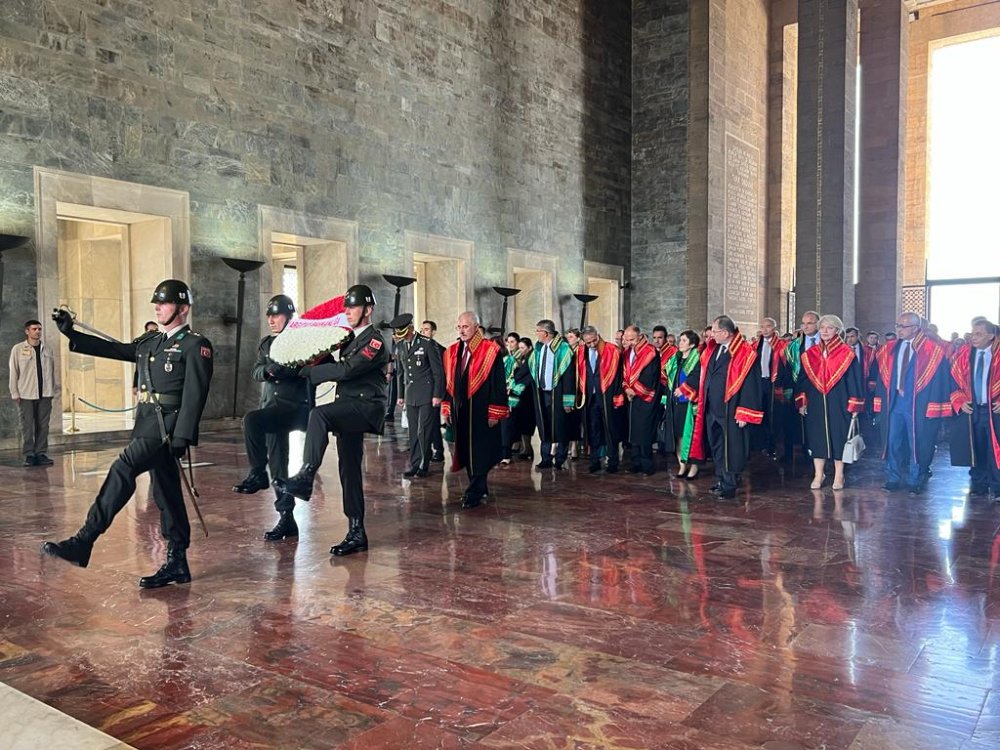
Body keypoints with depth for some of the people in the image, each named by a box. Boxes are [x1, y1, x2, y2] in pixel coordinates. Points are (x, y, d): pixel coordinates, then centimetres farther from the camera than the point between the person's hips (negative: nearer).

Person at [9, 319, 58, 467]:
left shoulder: (46, 350, 9)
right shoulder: (18, 349, 1)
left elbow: (53, 370, 10)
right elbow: (14, 372, 0)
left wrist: (55, 388, 4)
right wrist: (15, 393, -3)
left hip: (45, 394, 3)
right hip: (26, 395, -3)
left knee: (43, 426, 5)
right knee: (27, 427, -1)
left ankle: (40, 454, 11)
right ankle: (29, 455, 5)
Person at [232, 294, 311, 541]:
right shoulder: (266, 343, 16)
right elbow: (255, 372, 4)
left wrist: (284, 370, -22)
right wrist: (268, 370, -19)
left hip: (294, 407, -7)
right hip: (272, 410, 7)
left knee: (252, 419, -32)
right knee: (278, 466, 6)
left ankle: (257, 474, -17)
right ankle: (286, 518, 13)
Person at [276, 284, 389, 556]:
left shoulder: (374, 341, -9)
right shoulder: (350, 338, 20)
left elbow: (346, 369, -21)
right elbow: (340, 369, 16)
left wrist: (308, 371, -14)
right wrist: (313, 368, -1)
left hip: (365, 407, -9)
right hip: (349, 410, 9)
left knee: (318, 414, -33)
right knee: (349, 471, 7)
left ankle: (305, 478, -36)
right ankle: (356, 534, 13)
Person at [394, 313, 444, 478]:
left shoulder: (427, 344, -8)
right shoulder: (400, 346, 9)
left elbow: (438, 371, -7)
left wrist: (437, 395, -10)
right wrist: (400, 395, 15)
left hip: (427, 395, -5)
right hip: (410, 395, 5)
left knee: (423, 431, -6)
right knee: (413, 432, 7)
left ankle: (424, 465, 5)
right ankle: (414, 464, 15)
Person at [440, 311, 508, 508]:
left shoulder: (490, 351, -8)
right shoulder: (452, 352, 9)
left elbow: (498, 384, -10)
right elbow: (448, 382, 14)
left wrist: (494, 413, -14)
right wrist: (447, 407, 9)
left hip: (481, 411, -6)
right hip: (459, 411, 6)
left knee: (478, 452, -2)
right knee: (466, 452, 11)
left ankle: (475, 493, 6)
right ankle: (479, 488, 26)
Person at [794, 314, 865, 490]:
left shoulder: (847, 353, -3)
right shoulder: (810, 354, 6)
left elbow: (854, 379, -3)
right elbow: (803, 379, 10)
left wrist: (854, 406, -7)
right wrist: (801, 401, 2)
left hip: (838, 404, -3)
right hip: (815, 404, 3)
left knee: (838, 436, 3)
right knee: (817, 437, 5)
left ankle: (838, 476, 14)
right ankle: (818, 475, 13)